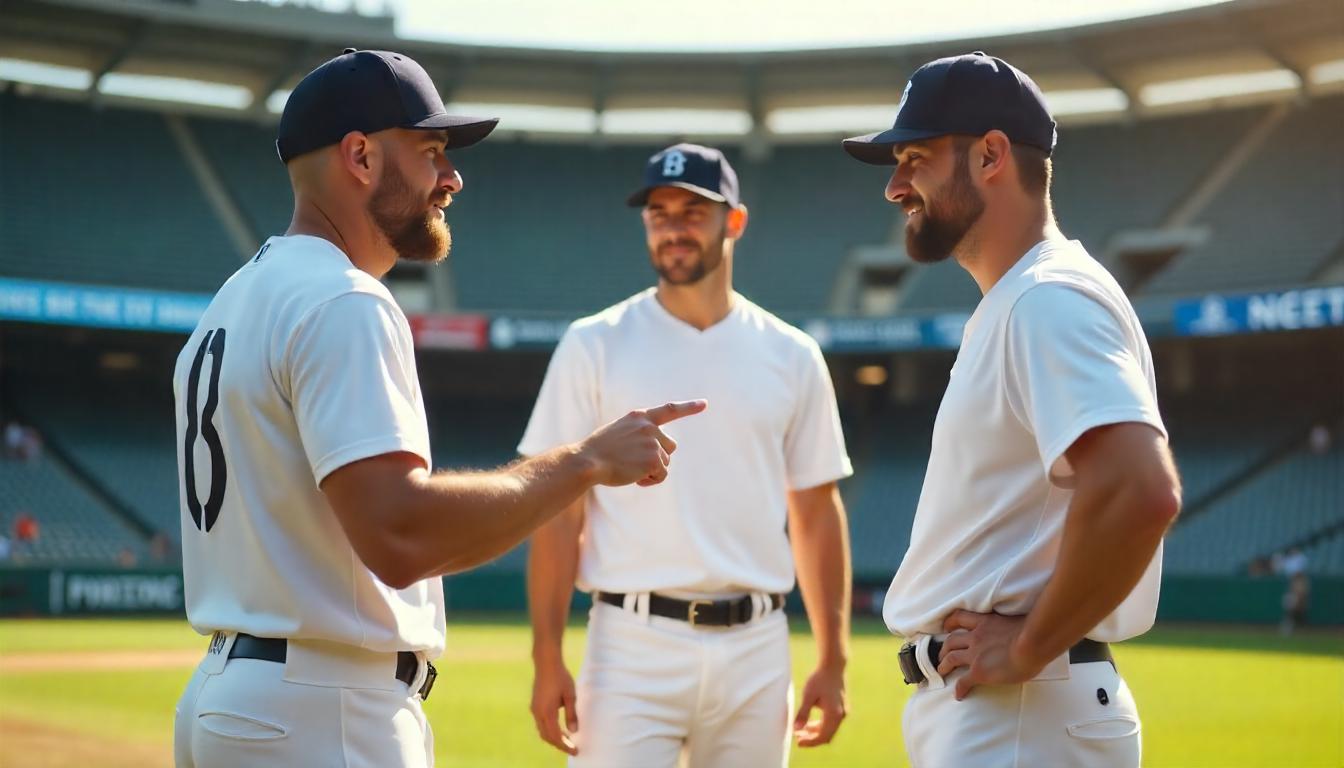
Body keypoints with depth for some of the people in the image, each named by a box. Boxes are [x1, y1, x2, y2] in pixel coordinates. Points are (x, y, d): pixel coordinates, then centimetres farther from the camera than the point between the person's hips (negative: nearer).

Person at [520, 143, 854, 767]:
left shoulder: (790, 356, 9)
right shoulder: (594, 346, 1)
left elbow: (817, 512, 11)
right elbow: (559, 512, -1)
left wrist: (833, 660, 6)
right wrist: (547, 658, -9)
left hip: (756, 646, 3)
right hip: (634, 644, -3)